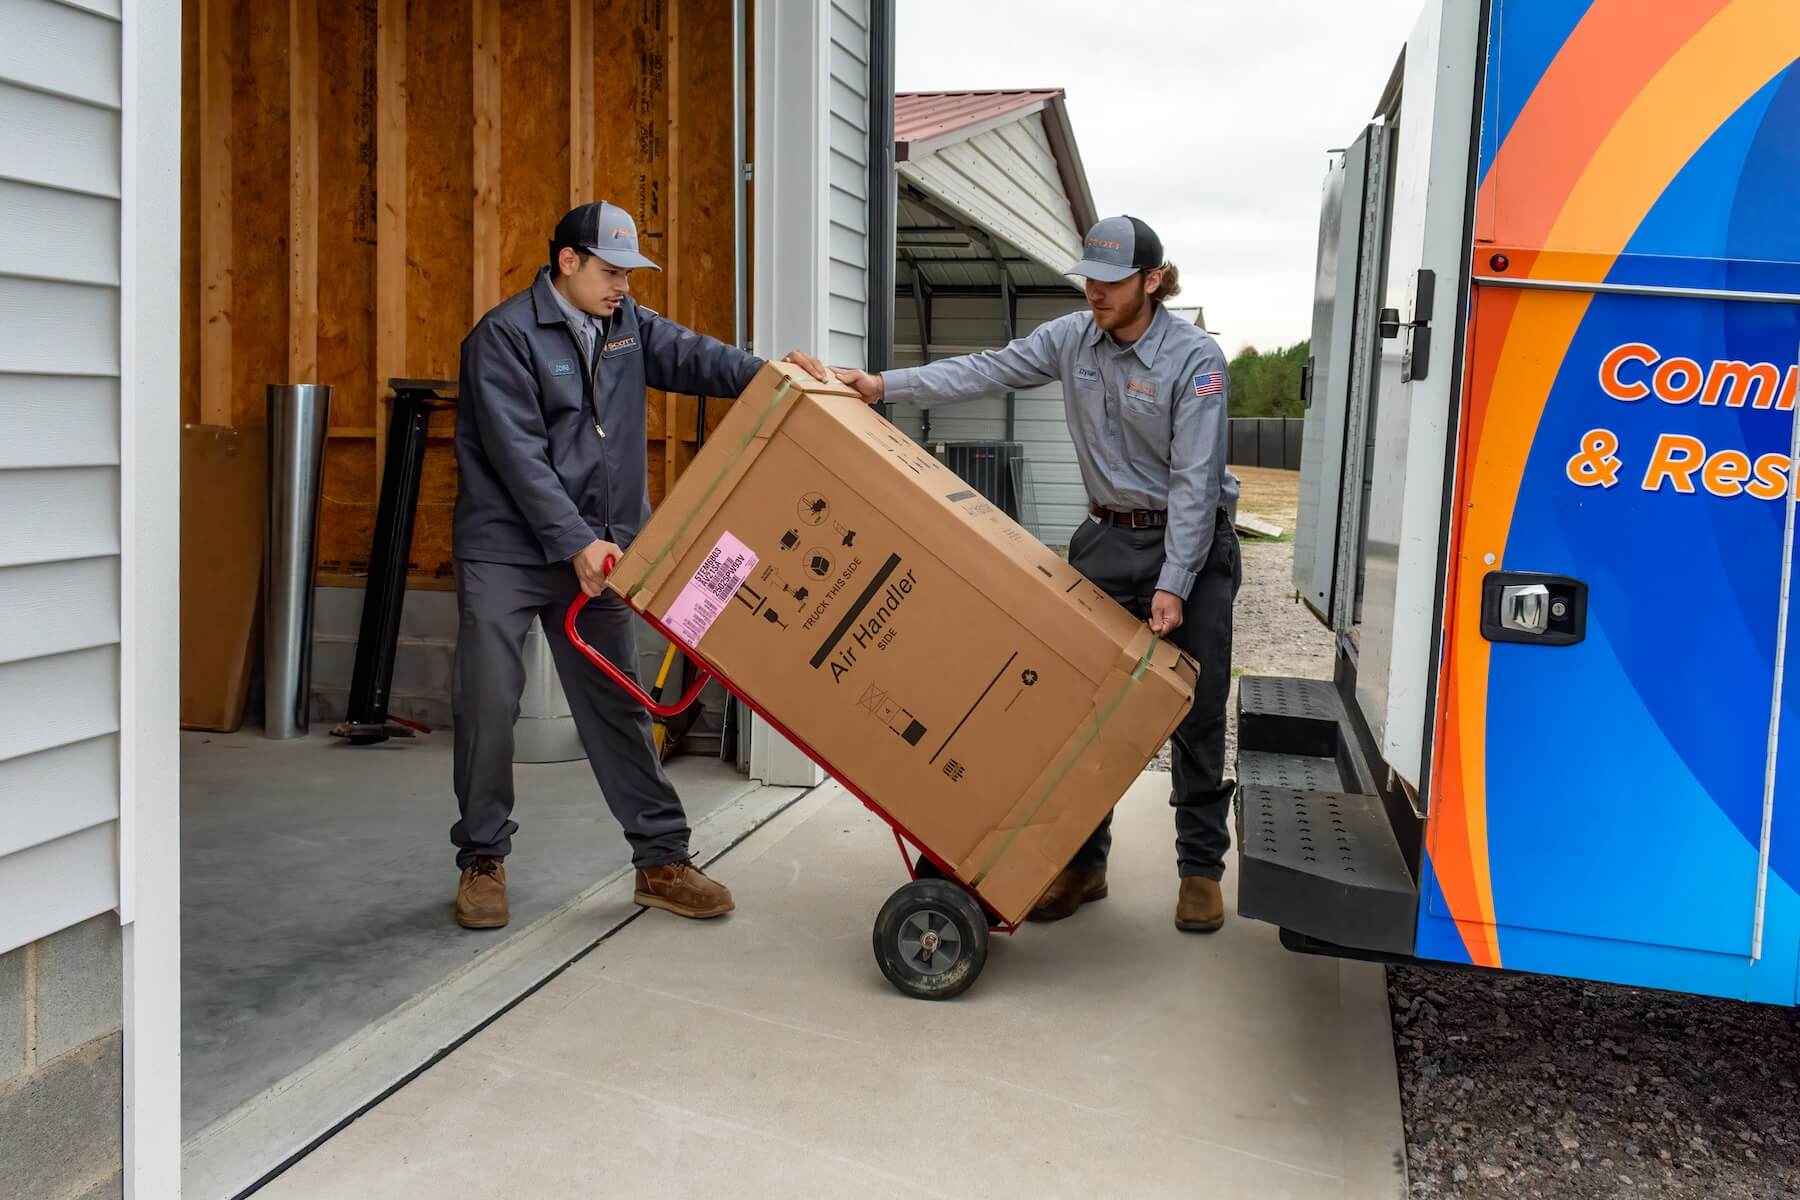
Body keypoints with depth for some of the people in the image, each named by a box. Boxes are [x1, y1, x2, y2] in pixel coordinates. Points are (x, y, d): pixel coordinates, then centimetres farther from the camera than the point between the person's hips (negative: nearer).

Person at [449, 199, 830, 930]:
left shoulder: (625, 323, 9)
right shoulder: (504, 335, -11)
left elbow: (688, 355, -5)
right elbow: (519, 455, -19)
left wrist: (764, 373, -25)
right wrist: (575, 541, -25)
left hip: (592, 551, 5)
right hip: (505, 548, -5)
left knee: (616, 706, 7)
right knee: (487, 705, -3)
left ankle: (662, 860, 12)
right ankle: (482, 861, 14)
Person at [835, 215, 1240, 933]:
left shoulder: (1195, 359, -17)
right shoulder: (1072, 339, -2)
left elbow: (1195, 479, -20)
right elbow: (985, 372, -6)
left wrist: (1173, 585, -24)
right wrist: (886, 385, -17)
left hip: (1192, 545, -4)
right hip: (1107, 541, 5)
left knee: (1196, 717, 2)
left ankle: (1201, 870, 14)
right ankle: (1082, 864, 14)